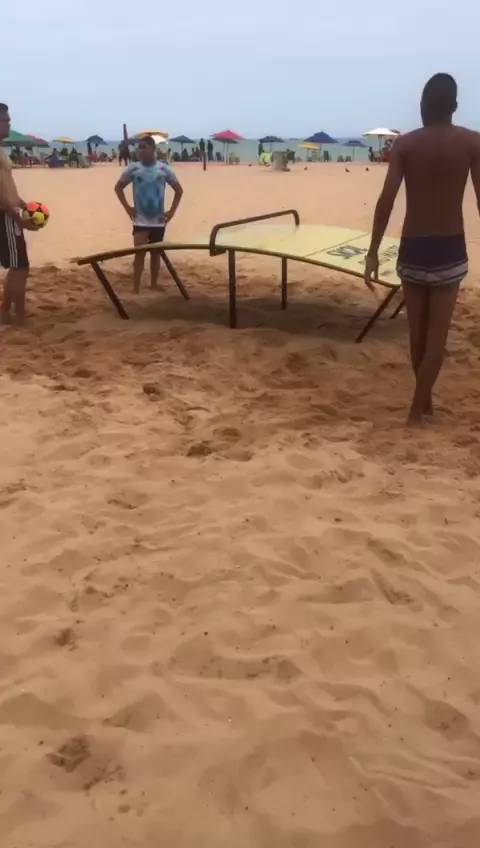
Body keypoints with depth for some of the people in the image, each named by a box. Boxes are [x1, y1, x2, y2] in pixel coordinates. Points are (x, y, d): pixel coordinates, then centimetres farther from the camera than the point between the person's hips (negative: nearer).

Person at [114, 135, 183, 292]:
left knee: (155, 254, 11)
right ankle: (136, 289, -6)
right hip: (140, 220, -1)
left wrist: (172, 211, -1)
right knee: (139, 253, -9)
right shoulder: (133, 168, -4)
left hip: (158, 220, 2)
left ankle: (153, 286, 22)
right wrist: (127, 207, -3)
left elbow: (178, 190, 7)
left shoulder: (164, 169, -3)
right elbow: (118, 187, 7)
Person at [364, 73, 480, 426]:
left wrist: (373, 252, -6)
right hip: (450, 250, -1)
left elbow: (387, 200, -11)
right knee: (436, 335, 7)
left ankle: (425, 400, 30)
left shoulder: (404, 144, -3)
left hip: (413, 249, 1)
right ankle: (417, 408, 5)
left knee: (418, 332, 15)